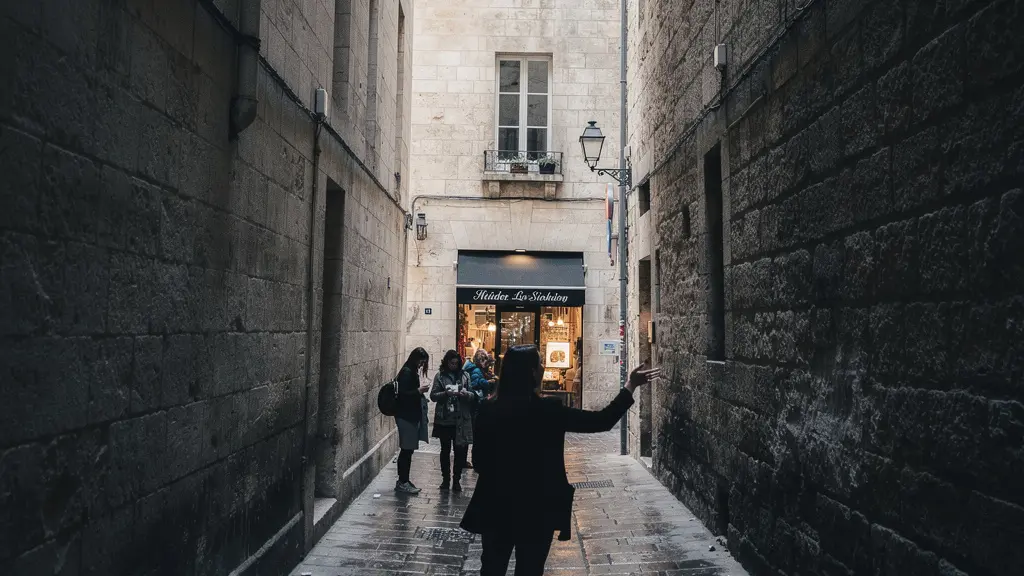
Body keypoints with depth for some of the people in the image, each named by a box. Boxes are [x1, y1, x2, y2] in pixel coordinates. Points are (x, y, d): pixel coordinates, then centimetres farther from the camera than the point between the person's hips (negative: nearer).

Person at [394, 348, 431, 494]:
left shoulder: (412, 372, 14)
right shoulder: (406, 372, -14)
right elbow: (402, 394, -19)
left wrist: (420, 393, 7)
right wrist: (419, 391, -22)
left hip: (410, 416, 10)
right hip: (406, 416, -10)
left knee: (407, 449, 12)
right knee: (407, 449, -5)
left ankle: (403, 481, 19)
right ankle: (402, 482, 1)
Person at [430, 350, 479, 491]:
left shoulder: (465, 375, 3)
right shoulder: (440, 376, 1)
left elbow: (474, 395, 4)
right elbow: (433, 395, -2)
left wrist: (466, 394, -18)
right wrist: (445, 393, -19)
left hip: (461, 420, 0)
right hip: (444, 419, 0)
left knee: (460, 450, 2)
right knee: (445, 450, 11)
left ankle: (456, 480, 15)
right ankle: (446, 478, 24)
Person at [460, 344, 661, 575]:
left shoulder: (488, 409, -8)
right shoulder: (547, 409, -17)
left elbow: (479, 460, 0)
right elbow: (601, 421, -12)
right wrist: (631, 385, -4)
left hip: (496, 504, 3)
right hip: (537, 507, -3)